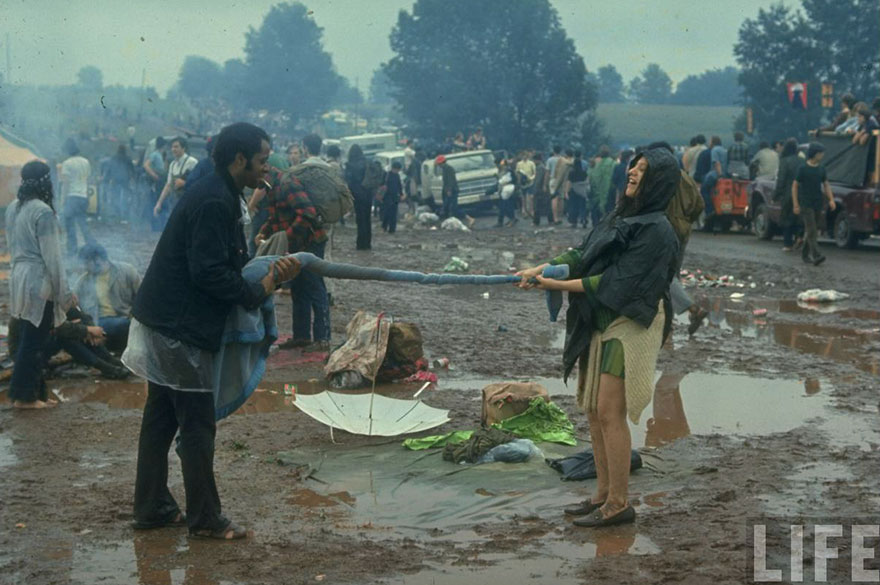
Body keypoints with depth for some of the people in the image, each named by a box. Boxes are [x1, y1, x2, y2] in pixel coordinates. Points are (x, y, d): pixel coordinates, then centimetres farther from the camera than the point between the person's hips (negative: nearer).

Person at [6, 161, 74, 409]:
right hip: (39, 281, -8)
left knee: (28, 339, 12)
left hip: (19, 278, 8)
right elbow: (51, 256, -16)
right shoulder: (43, 212, -16)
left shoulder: (13, 207, 9)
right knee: (34, 342, 0)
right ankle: (24, 396, 6)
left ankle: (34, 391, 18)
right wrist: (65, 291, -10)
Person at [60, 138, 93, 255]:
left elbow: (66, 183, -10)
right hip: (83, 196, 6)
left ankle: (72, 249, -2)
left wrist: (64, 198, -6)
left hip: (72, 196, -6)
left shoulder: (67, 163, -8)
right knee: (83, 223, 14)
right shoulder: (85, 162, 10)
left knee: (69, 224, 0)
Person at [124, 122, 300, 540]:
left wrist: (270, 274, 2)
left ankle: (152, 508, 25)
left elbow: (230, 262, 16)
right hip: (179, 328, -11)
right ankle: (205, 518, 9)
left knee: (161, 418, 16)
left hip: (167, 323, 11)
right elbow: (208, 272, -24)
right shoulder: (213, 203, -20)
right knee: (197, 425, -1)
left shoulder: (220, 197, 13)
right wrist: (258, 291, -14)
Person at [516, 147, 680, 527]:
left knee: (609, 414, -8)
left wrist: (558, 285, -19)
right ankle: (603, 494, 21)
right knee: (593, 410, 11)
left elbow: (616, 281, -20)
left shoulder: (655, 230, -14)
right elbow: (583, 254, 8)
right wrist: (541, 269, -8)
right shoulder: (621, 217, 12)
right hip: (599, 324, 9)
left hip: (629, 326, -9)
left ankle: (619, 504, 2)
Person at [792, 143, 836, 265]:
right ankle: (816, 255, -21)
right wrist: (795, 205, -9)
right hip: (806, 205, -6)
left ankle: (805, 254, 23)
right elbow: (795, 186, -4)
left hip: (817, 205, 6)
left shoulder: (821, 169, 9)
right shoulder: (803, 169, -7)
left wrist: (831, 199, 2)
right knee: (811, 231, -13)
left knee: (809, 231, 13)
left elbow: (826, 185, 16)